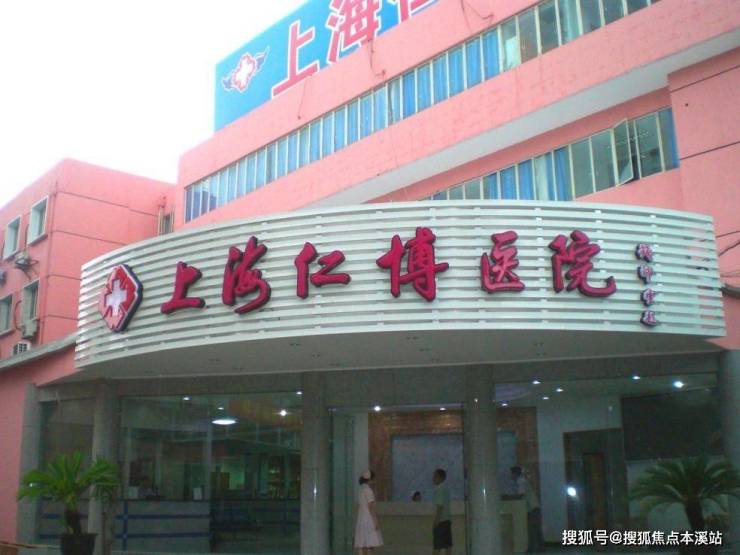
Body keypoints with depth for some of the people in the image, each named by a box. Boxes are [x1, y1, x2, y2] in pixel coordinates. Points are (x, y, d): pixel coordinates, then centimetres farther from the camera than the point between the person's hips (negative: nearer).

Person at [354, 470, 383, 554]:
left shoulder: (360, 491, 15)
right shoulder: (368, 490, -12)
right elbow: (371, 507, -18)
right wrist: (376, 521, -18)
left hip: (361, 521, 9)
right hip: (369, 520, -9)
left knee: (362, 546, 4)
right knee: (370, 546, -9)